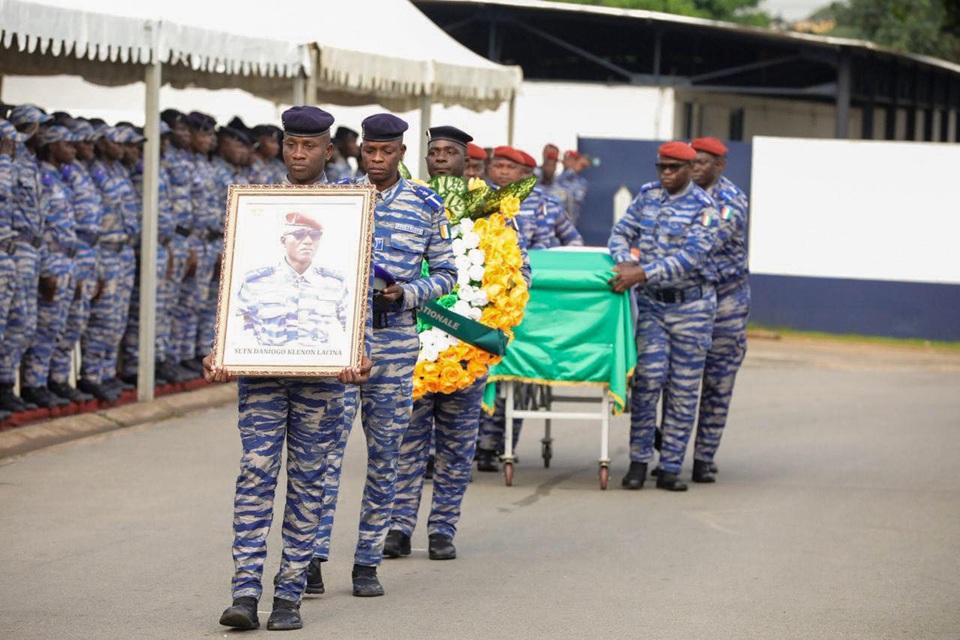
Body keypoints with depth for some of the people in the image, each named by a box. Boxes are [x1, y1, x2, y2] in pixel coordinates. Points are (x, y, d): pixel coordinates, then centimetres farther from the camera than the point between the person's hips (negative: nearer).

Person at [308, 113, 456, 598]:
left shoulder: (426, 206, 5)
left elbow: (446, 273, 7)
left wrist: (405, 293, -10)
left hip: (395, 339, 1)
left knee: (384, 455, 5)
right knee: (327, 445, -9)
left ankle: (367, 562, 12)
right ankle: (312, 557, -9)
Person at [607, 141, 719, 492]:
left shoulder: (703, 207, -9)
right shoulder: (647, 195, 6)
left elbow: (690, 257, -20)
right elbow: (620, 234, 6)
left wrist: (642, 274, -29)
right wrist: (625, 262, -17)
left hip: (691, 305, -2)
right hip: (651, 302, 2)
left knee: (683, 388, 1)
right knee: (648, 377, -10)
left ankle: (670, 468, 7)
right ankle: (638, 461, -3)